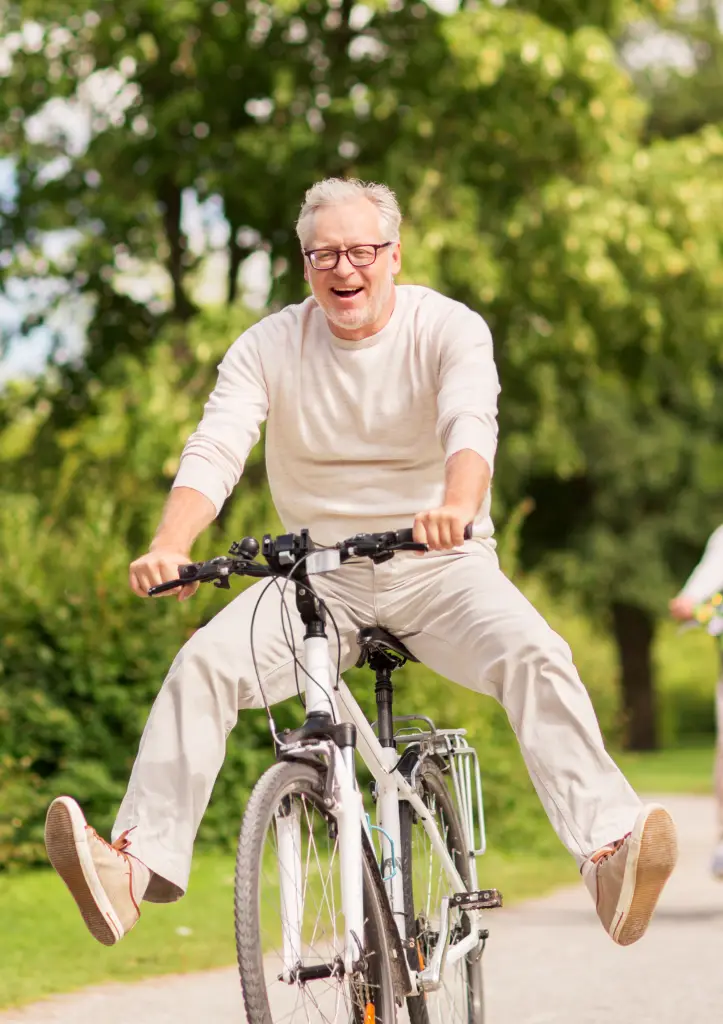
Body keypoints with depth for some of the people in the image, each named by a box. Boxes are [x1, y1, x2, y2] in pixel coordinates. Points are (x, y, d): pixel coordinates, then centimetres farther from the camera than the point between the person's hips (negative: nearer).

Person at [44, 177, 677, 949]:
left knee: (536, 655, -29)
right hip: (320, 573, 2)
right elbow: (215, 450, -15)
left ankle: (608, 850, -38)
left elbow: (471, 424, -27)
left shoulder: (449, 329, -7)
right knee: (204, 662, -22)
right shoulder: (268, 347, -1)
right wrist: (169, 548, -36)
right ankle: (138, 862, -25)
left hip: (439, 567, -2)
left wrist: (457, 506, -51)